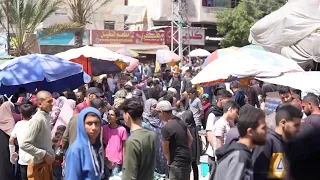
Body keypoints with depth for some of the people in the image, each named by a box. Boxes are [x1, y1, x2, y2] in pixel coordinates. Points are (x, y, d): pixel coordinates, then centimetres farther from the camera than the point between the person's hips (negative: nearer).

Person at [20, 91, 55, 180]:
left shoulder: (46, 116, 5)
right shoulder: (37, 120, -20)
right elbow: (24, 144, -25)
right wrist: (44, 154, -21)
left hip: (46, 162, 8)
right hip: (39, 164, -8)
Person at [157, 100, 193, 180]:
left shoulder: (166, 128, -19)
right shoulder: (180, 121, 6)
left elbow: (165, 149, -11)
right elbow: (190, 139, 13)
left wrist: (169, 160, 6)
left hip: (177, 162, -9)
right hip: (187, 158, 9)